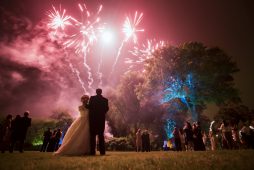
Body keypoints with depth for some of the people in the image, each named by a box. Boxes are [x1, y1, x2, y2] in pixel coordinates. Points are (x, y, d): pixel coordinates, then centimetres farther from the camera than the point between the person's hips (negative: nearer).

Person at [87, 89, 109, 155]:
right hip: (101, 118, 2)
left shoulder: (92, 98, -4)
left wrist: (85, 105, 10)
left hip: (93, 118, -2)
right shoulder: (105, 100, 3)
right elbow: (106, 109, 4)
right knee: (101, 134, 8)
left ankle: (92, 151, 1)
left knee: (93, 135, 4)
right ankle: (102, 151, 5)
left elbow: (89, 106, -10)